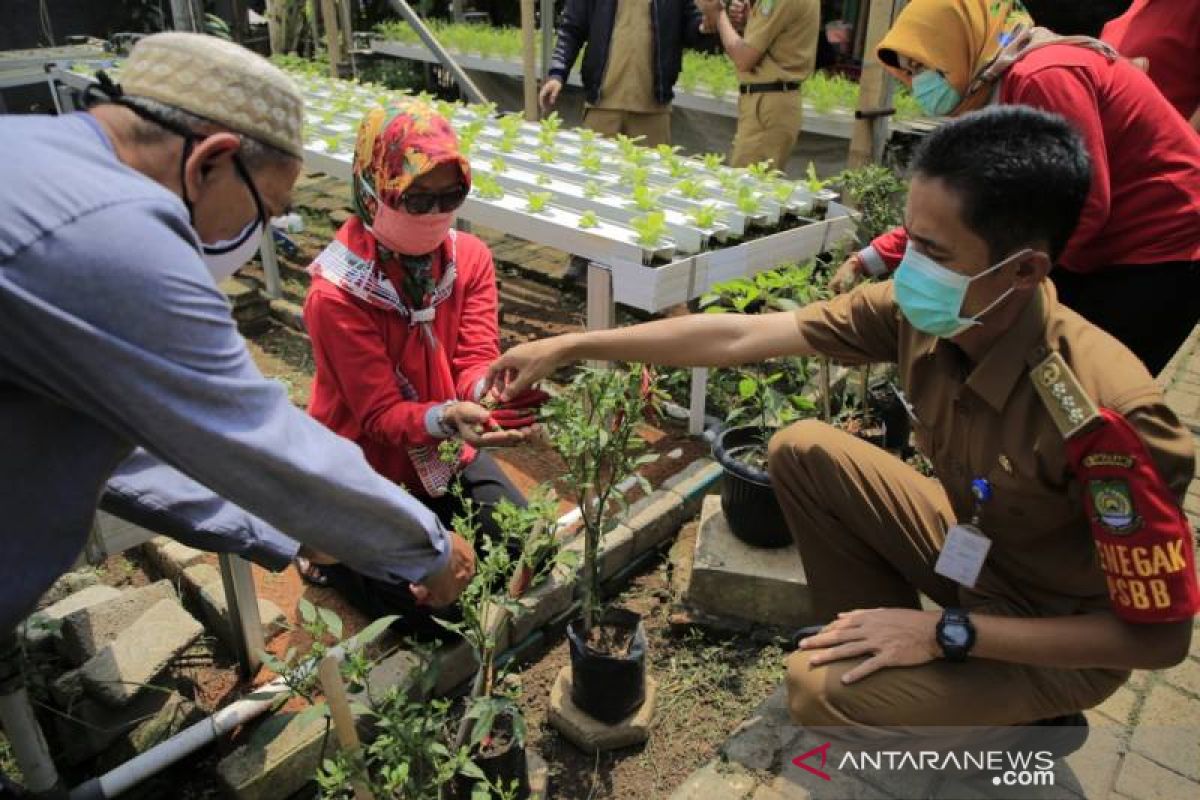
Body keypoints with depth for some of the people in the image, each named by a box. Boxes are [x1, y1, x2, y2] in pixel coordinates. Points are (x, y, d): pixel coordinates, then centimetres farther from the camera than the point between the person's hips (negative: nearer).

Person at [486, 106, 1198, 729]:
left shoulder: (1107, 416, -37)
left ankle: (1012, 724, 7)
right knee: (803, 452, -4)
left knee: (825, 689, -25)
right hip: (970, 539, 6)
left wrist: (946, 633, -27)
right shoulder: (917, 313, -19)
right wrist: (568, 346, -15)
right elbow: (737, 336, -16)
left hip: (1056, 637, -6)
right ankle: (877, 648, 11)